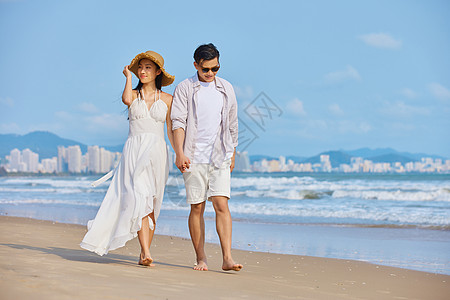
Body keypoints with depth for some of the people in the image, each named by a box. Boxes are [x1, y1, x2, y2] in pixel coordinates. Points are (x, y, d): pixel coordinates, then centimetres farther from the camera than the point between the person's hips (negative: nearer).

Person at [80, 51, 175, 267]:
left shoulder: (167, 99, 11)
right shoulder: (134, 95, 9)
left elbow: (171, 131, 10)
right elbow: (126, 99, -16)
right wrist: (128, 77, -1)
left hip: (157, 153, 2)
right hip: (134, 151, -1)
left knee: (152, 205, 1)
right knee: (139, 198, -18)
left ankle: (144, 254, 9)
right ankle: (146, 253, -27)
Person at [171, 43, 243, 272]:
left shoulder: (226, 89, 11)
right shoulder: (184, 88, 1)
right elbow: (178, 122, -5)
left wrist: (232, 155, 20)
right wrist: (179, 153, -16)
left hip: (220, 157, 2)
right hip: (194, 157, -1)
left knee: (221, 204, -10)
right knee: (197, 208, 2)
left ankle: (227, 258, -13)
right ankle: (201, 258, 11)